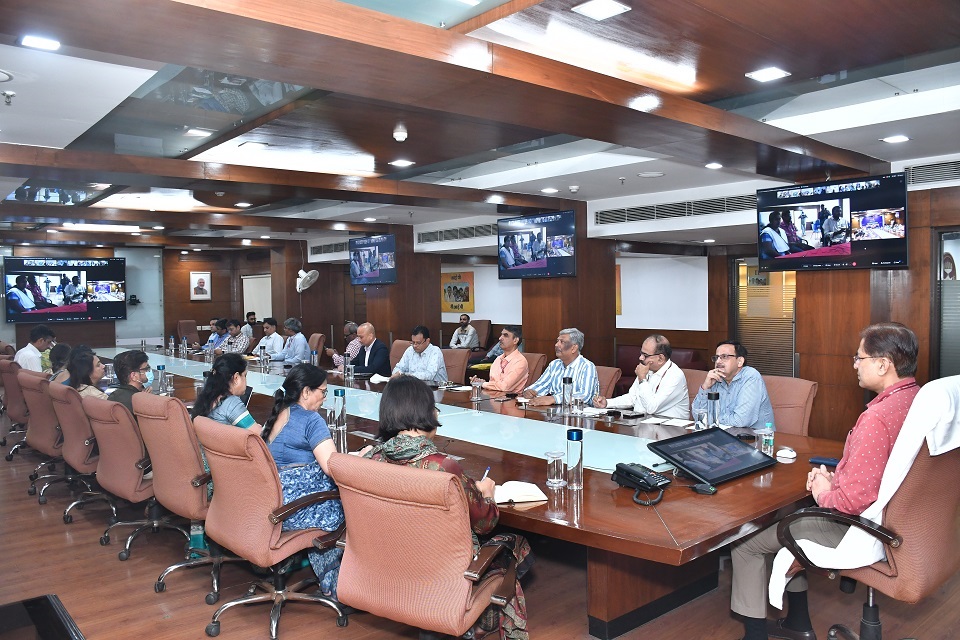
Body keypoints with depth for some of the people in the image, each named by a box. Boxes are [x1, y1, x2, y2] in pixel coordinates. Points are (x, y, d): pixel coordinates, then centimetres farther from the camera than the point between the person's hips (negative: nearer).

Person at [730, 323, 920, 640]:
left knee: (745, 542, 2)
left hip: (860, 528, -10)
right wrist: (835, 478, 1)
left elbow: (855, 498, -33)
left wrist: (824, 493, -12)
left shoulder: (877, 417, -32)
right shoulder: (917, 398, -1)